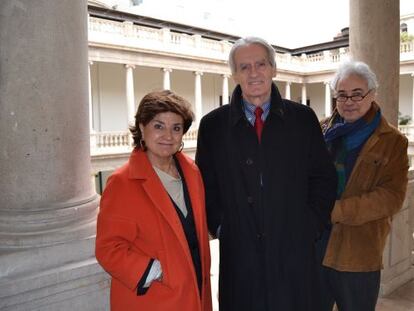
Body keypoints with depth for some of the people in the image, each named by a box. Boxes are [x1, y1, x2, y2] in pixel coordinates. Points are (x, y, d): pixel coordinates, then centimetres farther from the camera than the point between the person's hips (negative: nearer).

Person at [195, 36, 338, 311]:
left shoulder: (303, 118, 1)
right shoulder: (213, 124, 0)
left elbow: (324, 178, 5)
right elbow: (204, 184, 5)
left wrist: (310, 226, -2)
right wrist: (220, 227, -4)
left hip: (294, 250, 1)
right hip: (239, 254, 0)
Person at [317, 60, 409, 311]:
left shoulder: (392, 141, -3)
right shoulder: (322, 130, 6)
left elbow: (392, 196, -11)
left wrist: (336, 210, -19)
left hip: (359, 256, -2)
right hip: (313, 248, 3)